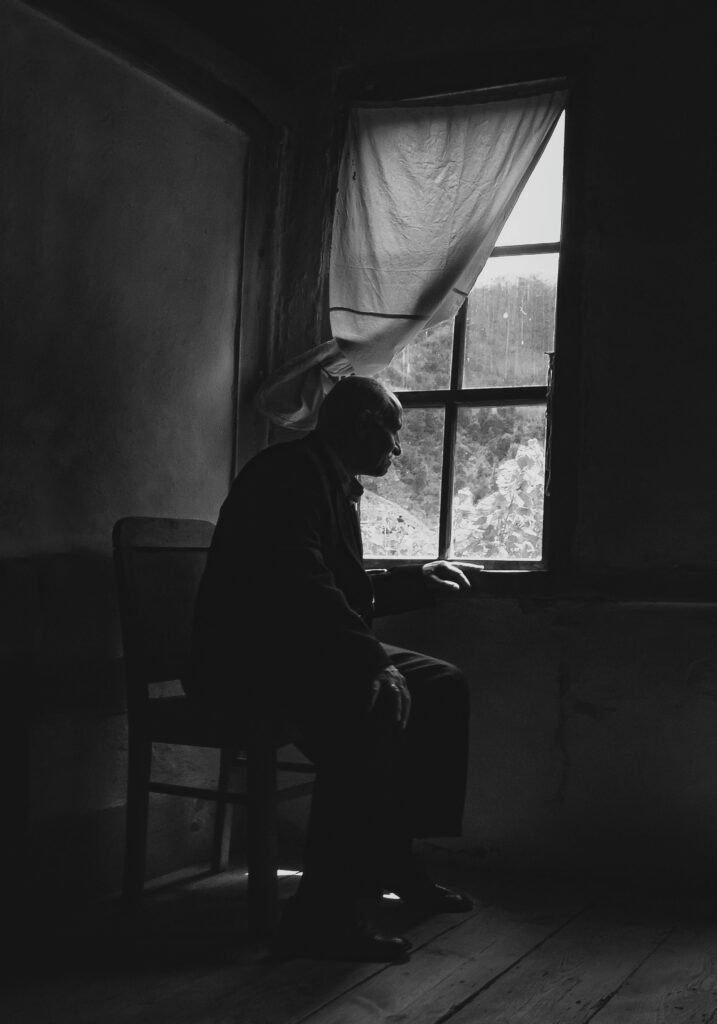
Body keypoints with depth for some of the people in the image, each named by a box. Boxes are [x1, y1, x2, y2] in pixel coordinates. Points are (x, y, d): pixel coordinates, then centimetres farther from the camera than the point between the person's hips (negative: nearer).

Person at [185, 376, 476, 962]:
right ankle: (322, 914, -31)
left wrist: (416, 583, 22)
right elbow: (302, 589, -27)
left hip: (301, 651, 11)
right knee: (380, 698, -34)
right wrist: (374, 657, -29)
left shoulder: (337, 483, 18)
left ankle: (391, 857, 11)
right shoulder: (290, 472, -14)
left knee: (443, 687, 6)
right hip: (246, 663, -11)